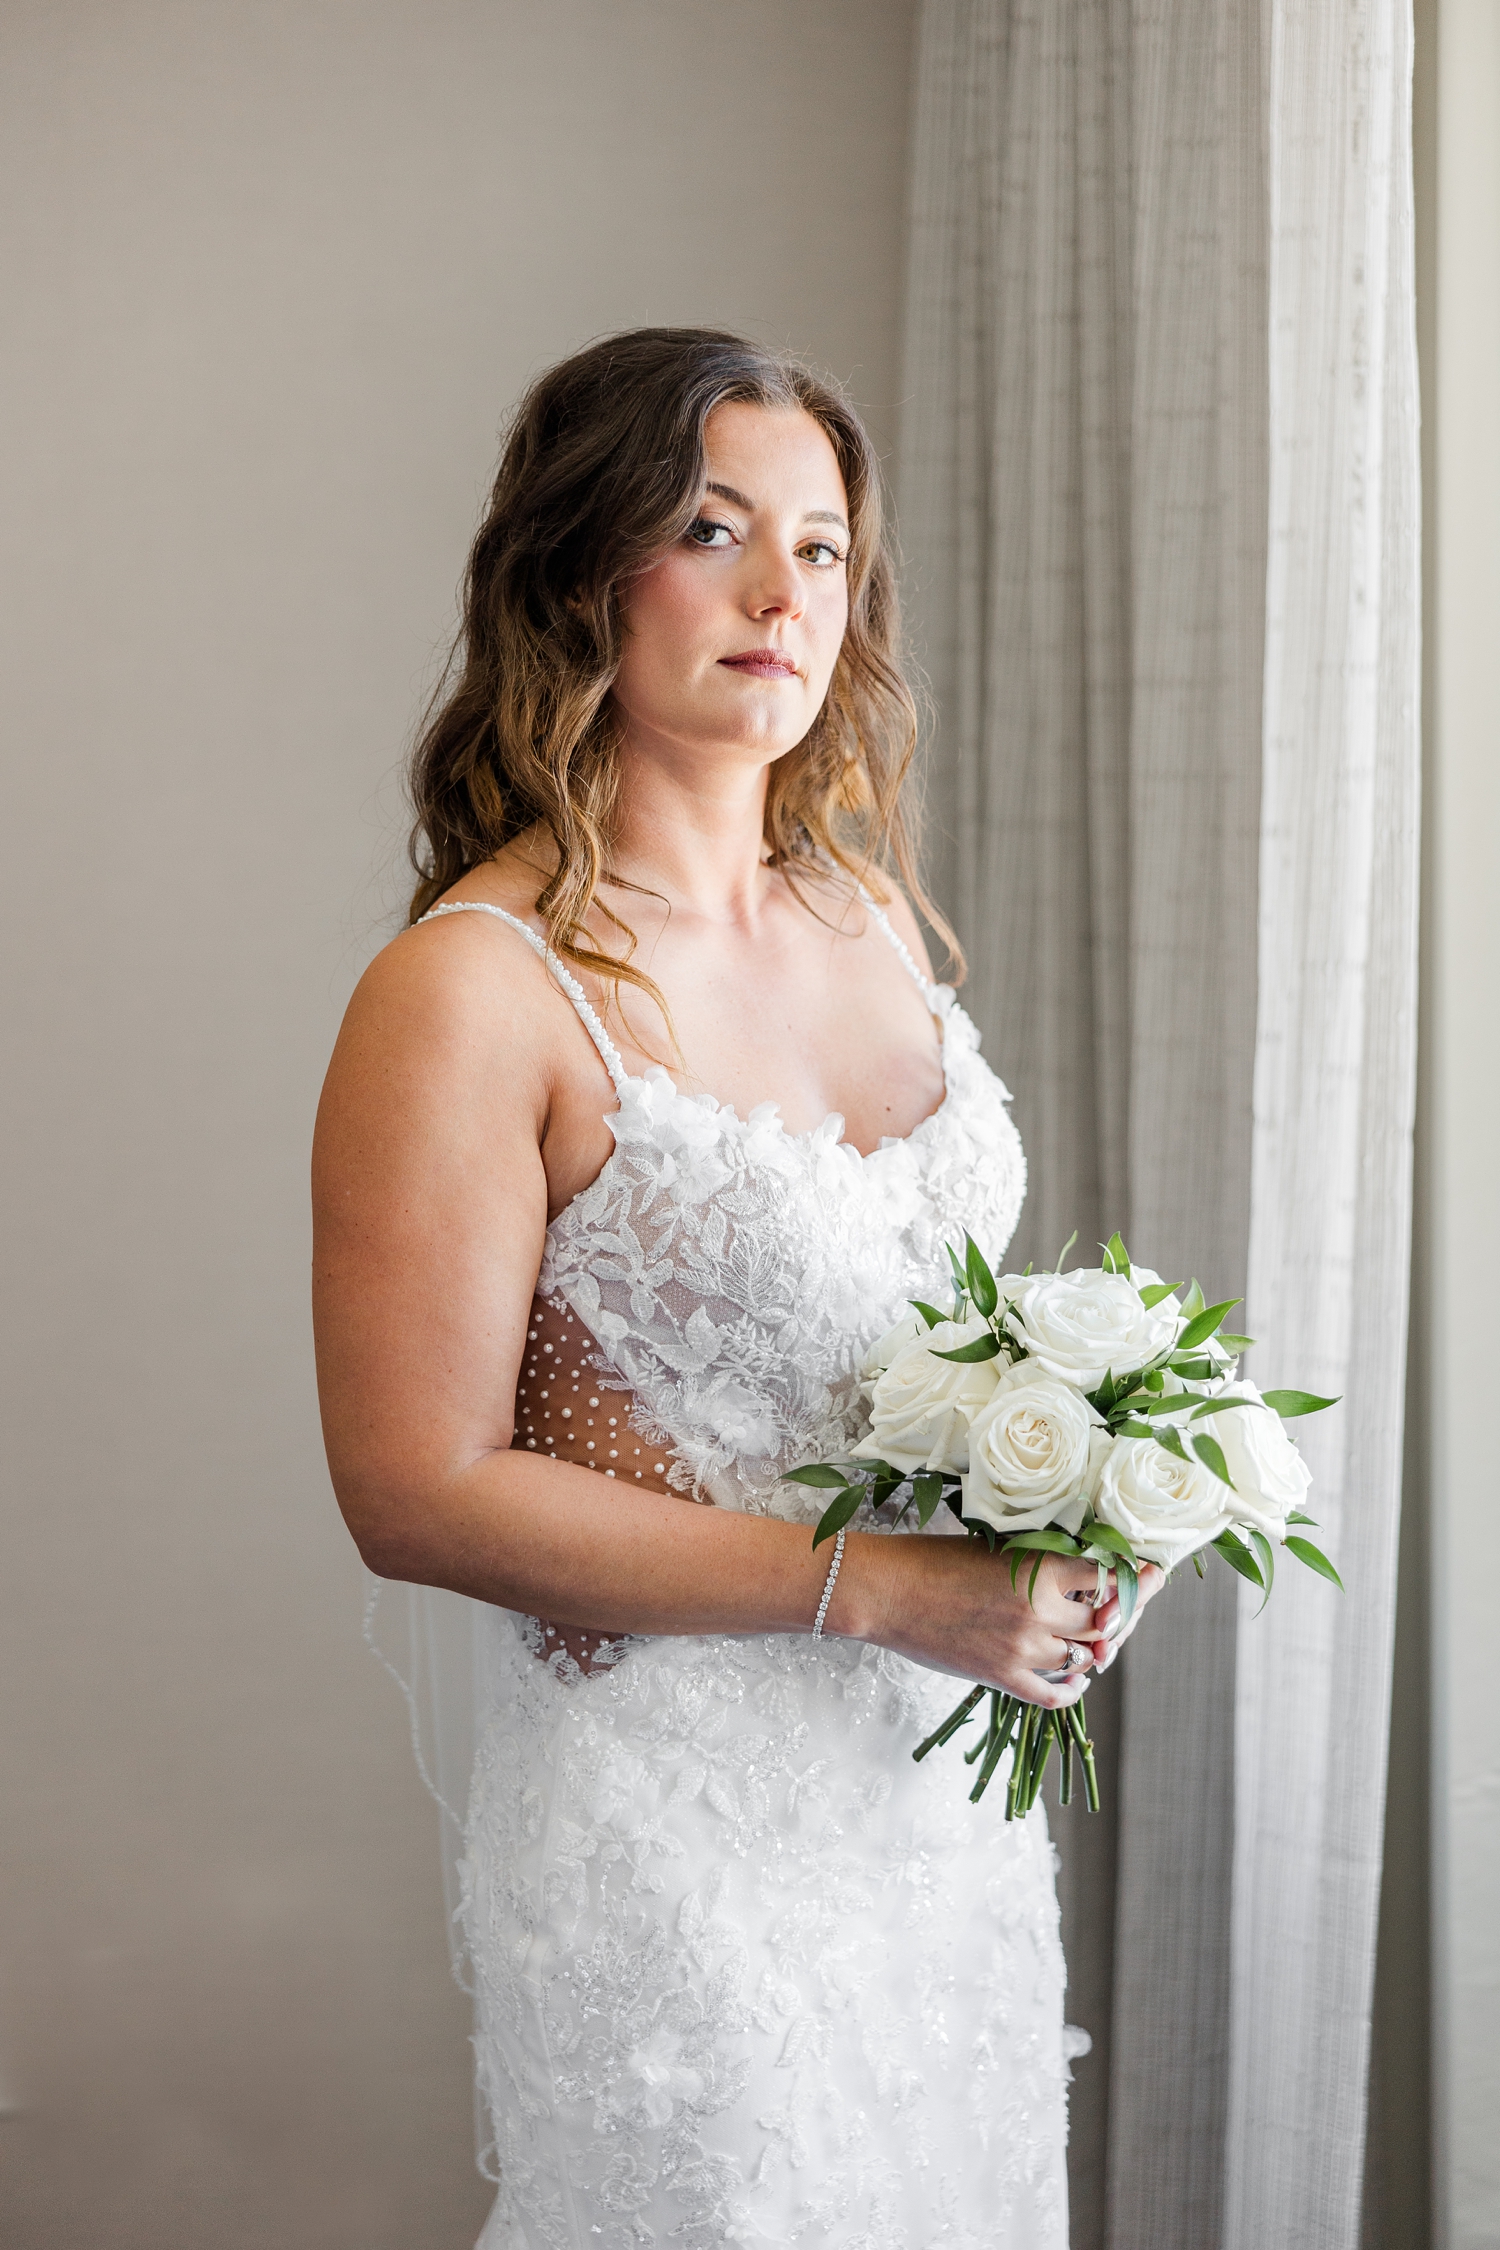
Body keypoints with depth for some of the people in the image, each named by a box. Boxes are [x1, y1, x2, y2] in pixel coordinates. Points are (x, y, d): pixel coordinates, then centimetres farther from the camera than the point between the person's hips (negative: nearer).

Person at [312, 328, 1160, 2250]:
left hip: (946, 1766, 7)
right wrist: (874, 1584, -20)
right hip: (673, 1789, -7)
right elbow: (423, 1491, -19)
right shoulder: (473, 990, -18)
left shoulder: (867, 913, 4)